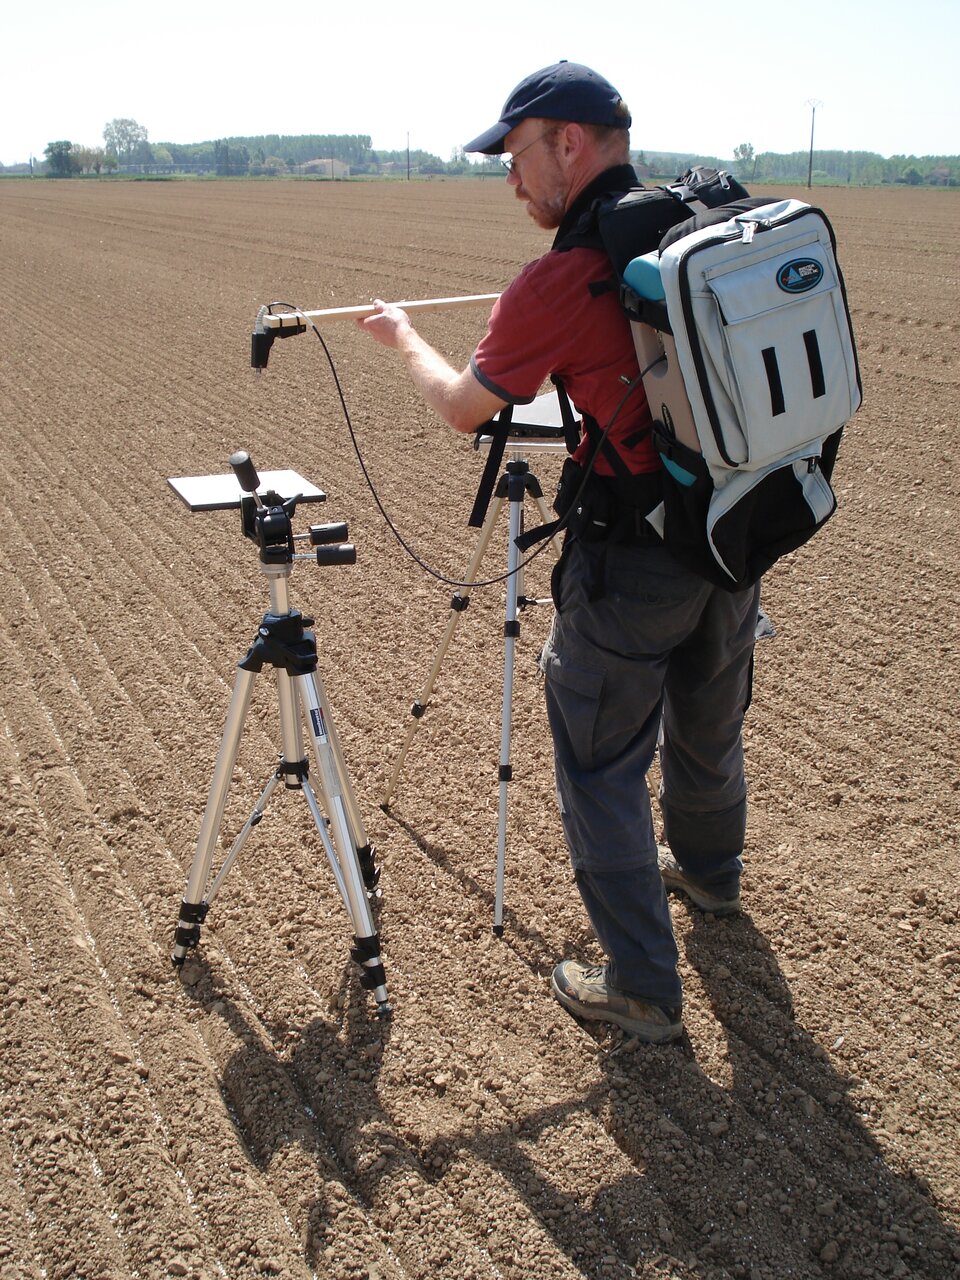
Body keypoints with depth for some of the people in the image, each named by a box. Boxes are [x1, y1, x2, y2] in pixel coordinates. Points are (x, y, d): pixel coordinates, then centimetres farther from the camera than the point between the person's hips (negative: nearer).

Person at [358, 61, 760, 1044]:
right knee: (708, 718, 27)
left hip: (634, 556, -7)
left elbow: (463, 409, -3)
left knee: (601, 766, 6)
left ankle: (642, 988, 16)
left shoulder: (560, 281, -17)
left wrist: (404, 337, 17)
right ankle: (709, 870, 52)